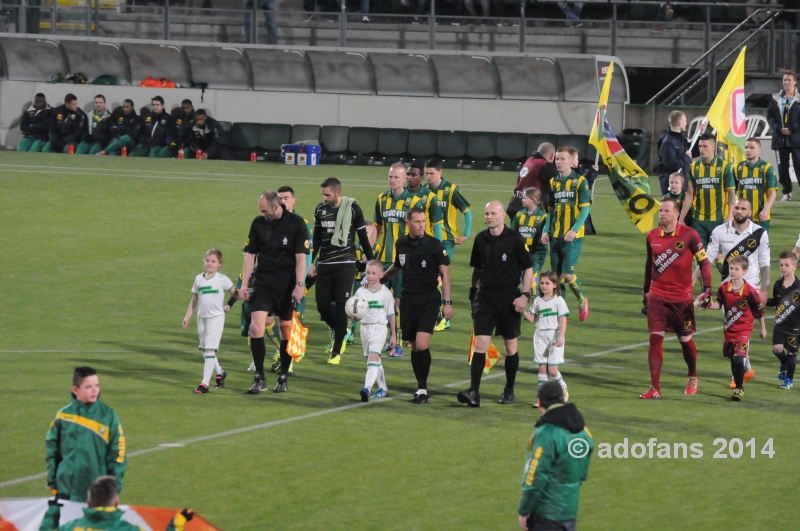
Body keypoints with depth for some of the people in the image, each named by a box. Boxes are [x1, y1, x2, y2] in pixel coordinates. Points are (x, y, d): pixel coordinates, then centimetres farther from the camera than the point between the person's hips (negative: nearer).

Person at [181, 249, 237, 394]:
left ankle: (205, 383, -12)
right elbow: (194, 300, 15)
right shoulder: (199, 279, 9)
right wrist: (187, 317, 14)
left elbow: (235, 292, -7)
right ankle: (220, 373, 37)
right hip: (202, 317, 6)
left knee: (209, 349, -11)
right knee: (205, 349, 13)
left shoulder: (222, 279, -4)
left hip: (216, 317, -5)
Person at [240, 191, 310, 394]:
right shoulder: (258, 224, 4)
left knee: (286, 330, 5)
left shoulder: (296, 224, -6)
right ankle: (259, 378, -4)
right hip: (263, 281, 2)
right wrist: (244, 284, 5)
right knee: (256, 327, -11)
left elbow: (301, 257, -8)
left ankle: (283, 378, 17)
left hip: (287, 283, -2)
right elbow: (250, 255, 9)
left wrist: (299, 285, -16)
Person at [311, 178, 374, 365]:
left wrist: (371, 262, 4)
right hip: (324, 265, 4)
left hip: (345, 264, -4)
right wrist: (313, 262, 13)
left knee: (340, 306, -7)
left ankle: (337, 351, -2)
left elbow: (363, 237, 1)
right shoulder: (320, 209, 4)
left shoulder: (353, 209, -7)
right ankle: (339, 332, 30)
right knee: (322, 305, 1)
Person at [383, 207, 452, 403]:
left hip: (429, 301, -4)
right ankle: (420, 387, 18)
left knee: (422, 345, -16)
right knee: (414, 346, 7)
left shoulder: (435, 245, -7)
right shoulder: (401, 244, 5)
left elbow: (445, 273, -5)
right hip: (408, 299, 4)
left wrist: (447, 302, -9)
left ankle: (423, 388, -5)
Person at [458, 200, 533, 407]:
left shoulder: (515, 239, -7)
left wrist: (525, 295, -11)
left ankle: (509, 391, 21)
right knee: (480, 343, -9)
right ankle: (473, 392, -16)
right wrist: (474, 291, 14)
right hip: (485, 296, 2)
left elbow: (528, 268, -3)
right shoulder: (481, 239, 5)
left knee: (510, 346, 7)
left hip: (509, 298, -2)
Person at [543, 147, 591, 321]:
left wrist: (574, 230, -20)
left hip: (573, 236, -5)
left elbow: (585, 208, -9)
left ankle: (582, 300, 14)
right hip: (555, 235, 5)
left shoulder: (580, 181, -5)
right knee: (557, 275, 5)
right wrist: (546, 231, 4)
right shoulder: (553, 182, 10)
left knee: (567, 274, -12)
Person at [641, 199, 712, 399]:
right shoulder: (652, 236, 4)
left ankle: (693, 378, 33)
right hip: (657, 297, 2)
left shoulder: (689, 235, -8)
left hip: (682, 298, -2)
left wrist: (707, 290, -13)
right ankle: (655, 388, -6)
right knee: (655, 338, -7)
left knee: (685, 339, 8)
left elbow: (704, 262, -4)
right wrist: (646, 290, 25)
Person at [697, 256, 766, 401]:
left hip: (744, 330, -5)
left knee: (739, 358, -17)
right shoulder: (724, 288, -3)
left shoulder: (750, 291, -14)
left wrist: (763, 328, 5)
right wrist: (707, 305, -14)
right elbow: (719, 305, 6)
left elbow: (759, 310, -3)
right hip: (729, 329, 5)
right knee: (733, 359, 14)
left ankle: (739, 388, -6)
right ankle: (737, 384, 31)